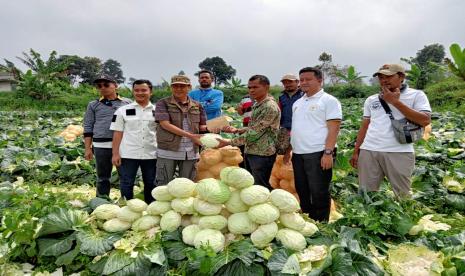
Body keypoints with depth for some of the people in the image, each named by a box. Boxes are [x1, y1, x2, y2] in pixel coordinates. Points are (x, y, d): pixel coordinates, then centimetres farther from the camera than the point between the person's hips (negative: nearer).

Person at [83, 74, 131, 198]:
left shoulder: (127, 103, 10)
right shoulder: (93, 105, 12)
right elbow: (88, 128, 10)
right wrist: (87, 148, 3)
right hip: (101, 146, 1)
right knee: (103, 177, 7)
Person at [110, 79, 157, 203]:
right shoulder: (123, 111, 3)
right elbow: (117, 133, 1)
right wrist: (115, 153, -5)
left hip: (151, 154, 1)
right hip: (128, 154, -1)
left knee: (150, 184, 12)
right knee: (126, 184, 6)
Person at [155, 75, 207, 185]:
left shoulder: (197, 105, 10)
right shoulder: (163, 103, -2)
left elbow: (202, 126, 13)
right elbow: (165, 124, -13)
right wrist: (190, 135, -18)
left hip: (191, 152, 4)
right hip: (168, 151, -3)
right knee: (163, 184, 5)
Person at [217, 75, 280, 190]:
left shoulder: (270, 107, -19)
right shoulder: (257, 104, 12)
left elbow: (254, 132, -23)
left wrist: (229, 142, -20)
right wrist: (237, 130, 5)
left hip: (262, 154, -9)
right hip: (250, 152, 9)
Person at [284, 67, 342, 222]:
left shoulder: (329, 101, -4)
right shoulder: (298, 103, 17)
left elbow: (334, 129, -12)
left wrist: (328, 153, -20)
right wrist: (288, 150, 17)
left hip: (318, 154, -7)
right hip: (298, 154, 8)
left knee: (319, 193, 0)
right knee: (302, 191, 15)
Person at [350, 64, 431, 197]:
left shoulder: (416, 95, 4)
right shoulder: (371, 100, 16)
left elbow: (425, 120, -9)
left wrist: (395, 102, -8)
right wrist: (356, 152, 12)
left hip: (399, 153, -3)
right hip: (368, 151, 4)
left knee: (402, 195, 1)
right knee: (365, 194, 5)